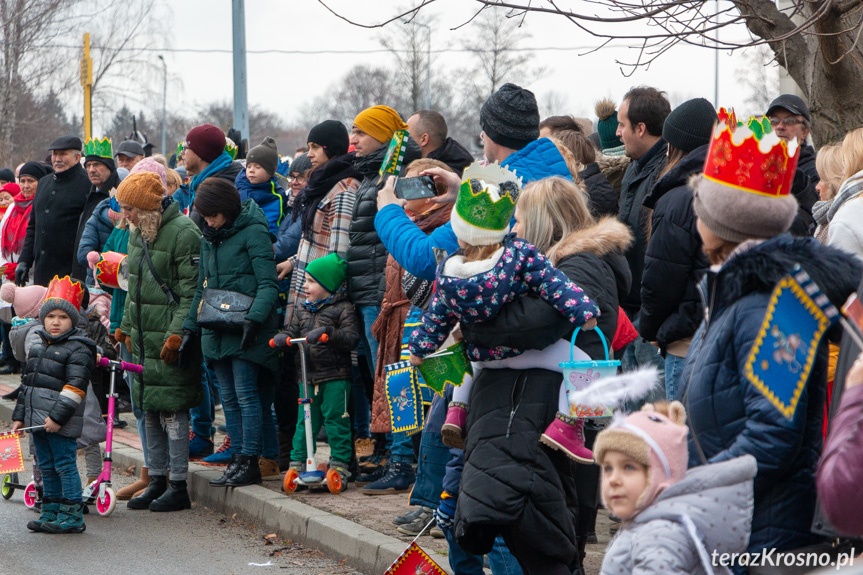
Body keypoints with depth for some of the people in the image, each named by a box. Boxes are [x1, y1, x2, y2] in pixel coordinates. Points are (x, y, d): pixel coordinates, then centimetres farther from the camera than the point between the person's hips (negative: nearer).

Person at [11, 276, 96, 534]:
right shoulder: (38, 347, 16)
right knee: (47, 468, 14)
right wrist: (19, 415, 18)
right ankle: (51, 513, 21)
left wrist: (58, 416, -22)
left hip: (61, 424, -8)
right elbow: (27, 384, 22)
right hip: (38, 420, 8)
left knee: (65, 466, -5)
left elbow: (75, 387, -17)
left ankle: (72, 517, 0)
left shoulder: (78, 349, -10)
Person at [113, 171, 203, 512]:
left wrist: (177, 334, -20)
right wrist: (127, 326, 23)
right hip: (143, 337, 9)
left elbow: (190, 292, -16)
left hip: (171, 341, -8)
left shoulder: (183, 233, -14)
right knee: (150, 409, 12)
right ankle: (157, 480, 20)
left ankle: (178, 487, -1)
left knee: (172, 408, -6)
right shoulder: (138, 234, 14)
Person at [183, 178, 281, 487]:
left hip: (246, 332, -8)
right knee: (229, 399, 7)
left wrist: (254, 317, -25)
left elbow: (268, 284, -13)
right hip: (216, 331, 8)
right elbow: (202, 287, 23)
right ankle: (238, 458, 10)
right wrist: (190, 326, 16)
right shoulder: (208, 240, 17)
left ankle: (249, 462, -7)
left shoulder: (253, 232, -7)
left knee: (246, 395, -9)